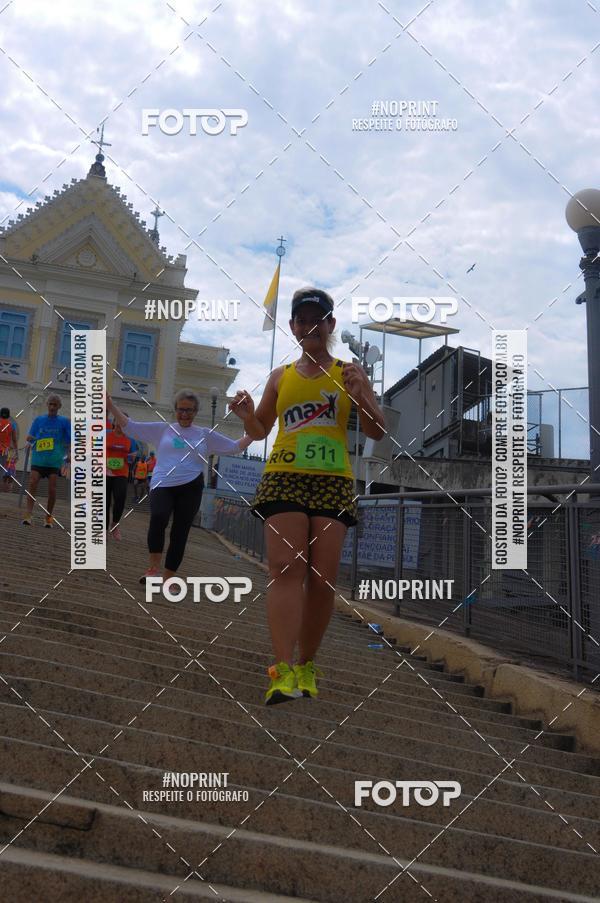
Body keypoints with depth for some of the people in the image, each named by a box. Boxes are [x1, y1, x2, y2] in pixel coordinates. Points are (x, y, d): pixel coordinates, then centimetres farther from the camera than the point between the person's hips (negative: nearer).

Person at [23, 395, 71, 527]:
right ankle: (28, 515, -15)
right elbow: (29, 437, 12)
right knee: (32, 483, -13)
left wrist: (69, 454, -12)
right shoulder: (39, 419, 10)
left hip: (55, 459, -1)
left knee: (52, 489, -2)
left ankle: (49, 517, 12)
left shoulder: (64, 421, 5)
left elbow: (71, 440, 3)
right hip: (38, 458, 1)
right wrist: (31, 438, -11)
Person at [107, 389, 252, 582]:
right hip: (162, 485, -2)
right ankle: (153, 568, -16)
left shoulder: (206, 435, 13)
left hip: (191, 487, 2)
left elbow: (235, 447, 14)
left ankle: (167, 579, 14)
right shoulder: (161, 429, 11)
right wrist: (110, 405, 3)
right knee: (158, 518, -29)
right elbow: (129, 426, 10)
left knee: (179, 534, 3)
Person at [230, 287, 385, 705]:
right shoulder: (280, 376, 16)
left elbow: (377, 432, 7)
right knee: (286, 568, -15)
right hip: (284, 478, 1)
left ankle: (307, 666, 13)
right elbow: (259, 431, 23)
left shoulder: (349, 372, 11)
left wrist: (361, 396, -11)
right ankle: (283, 671, -19)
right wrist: (246, 414, 1)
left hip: (334, 482, 0)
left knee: (322, 579, -2)